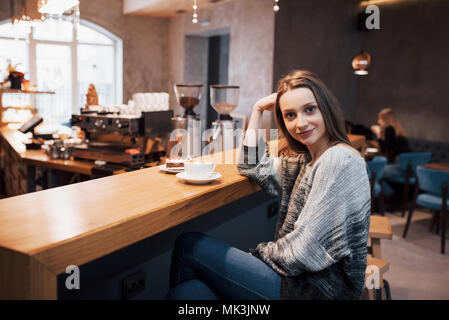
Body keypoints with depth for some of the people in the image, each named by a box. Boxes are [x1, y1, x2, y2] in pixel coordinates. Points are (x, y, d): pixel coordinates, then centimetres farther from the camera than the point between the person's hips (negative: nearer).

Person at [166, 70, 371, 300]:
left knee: (189, 245, -5)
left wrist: (262, 252, -4)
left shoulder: (339, 160, -19)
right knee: (188, 290, -11)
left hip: (319, 288, -8)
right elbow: (251, 167, 18)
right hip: (302, 279, 8)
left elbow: (306, 251, -21)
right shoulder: (307, 159, 10)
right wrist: (258, 110, 13)